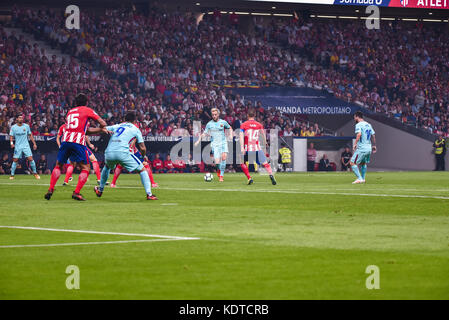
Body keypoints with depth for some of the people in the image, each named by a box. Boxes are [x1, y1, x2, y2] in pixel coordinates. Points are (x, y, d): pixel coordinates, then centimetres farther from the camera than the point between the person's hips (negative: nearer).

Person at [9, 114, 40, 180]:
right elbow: (11, 136, 2)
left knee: (30, 159, -8)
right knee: (15, 160, -4)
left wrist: (34, 143, 8)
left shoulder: (26, 126, 2)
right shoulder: (13, 127, -1)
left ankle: (35, 173, 5)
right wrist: (11, 143, -16)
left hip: (26, 145, 1)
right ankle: (12, 175, 7)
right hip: (17, 146, -1)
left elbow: (30, 135, 10)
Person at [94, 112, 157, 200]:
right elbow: (142, 148, 14)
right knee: (142, 170, 10)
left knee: (107, 167, 39)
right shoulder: (135, 129, 16)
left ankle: (100, 190, 45)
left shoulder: (116, 126, 25)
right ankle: (149, 194, -2)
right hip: (122, 153, -4)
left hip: (109, 153, 4)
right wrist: (144, 156, 31)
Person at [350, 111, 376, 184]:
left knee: (352, 163, -4)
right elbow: (373, 135, 19)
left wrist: (355, 144, -25)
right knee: (363, 163, 24)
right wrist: (374, 145, 27)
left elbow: (359, 134, -26)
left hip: (361, 148, -8)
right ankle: (363, 178, 24)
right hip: (369, 148, 8)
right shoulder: (368, 125, 15)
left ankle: (359, 178, -12)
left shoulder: (358, 125, -9)